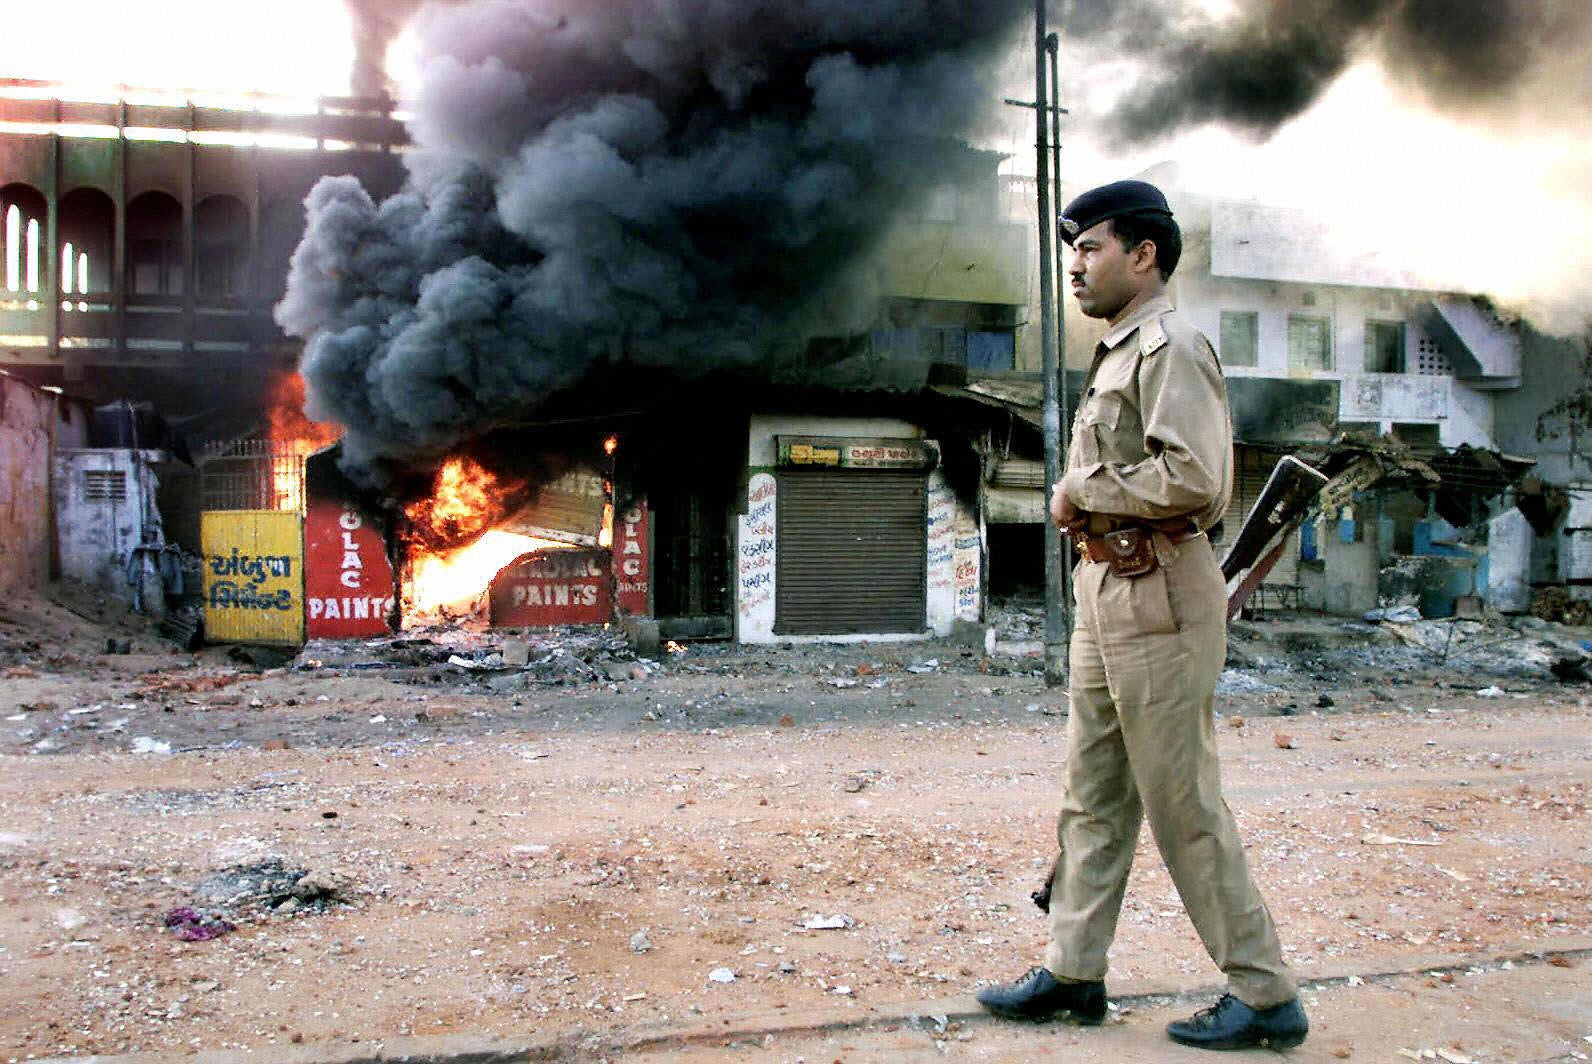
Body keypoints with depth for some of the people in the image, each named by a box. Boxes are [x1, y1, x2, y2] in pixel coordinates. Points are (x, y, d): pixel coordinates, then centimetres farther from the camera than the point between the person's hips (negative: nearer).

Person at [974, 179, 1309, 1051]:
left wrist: (1082, 488, -14)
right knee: (1093, 794, 13)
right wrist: (1081, 505, 7)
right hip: (1105, 589, 10)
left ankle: (1265, 995, 12)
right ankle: (1074, 971, 24)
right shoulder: (1118, 354, 19)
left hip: (1155, 594, -10)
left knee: (1183, 802, -2)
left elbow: (1195, 479, -25)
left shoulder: (1170, 347, -12)